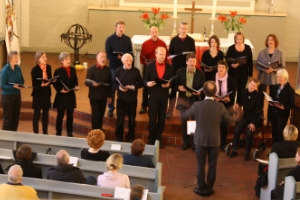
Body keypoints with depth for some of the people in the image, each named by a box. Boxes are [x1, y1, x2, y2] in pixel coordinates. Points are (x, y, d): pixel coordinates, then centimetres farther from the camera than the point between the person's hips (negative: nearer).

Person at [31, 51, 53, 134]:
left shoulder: (48, 67, 2)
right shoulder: (34, 69, -14)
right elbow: (34, 84, -16)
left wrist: (53, 80, -11)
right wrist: (41, 85, -33)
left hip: (47, 94, 5)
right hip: (38, 94, -5)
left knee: (46, 114, 13)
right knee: (37, 115, 2)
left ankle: (45, 133, 24)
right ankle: (36, 133, 12)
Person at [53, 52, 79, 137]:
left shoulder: (73, 69, 6)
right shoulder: (58, 71, -10)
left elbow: (75, 81, 12)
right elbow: (55, 84, -9)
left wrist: (76, 86, -7)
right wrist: (60, 90, -23)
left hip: (71, 95, 5)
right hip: (61, 96, -5)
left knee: (70, 115, 11)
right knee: (60, 115, 4)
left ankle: (69, 132, 22)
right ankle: (58, 132, 15)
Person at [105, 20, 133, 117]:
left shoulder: (127, 39, 5)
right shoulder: (110, 39, -4)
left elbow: (131, 53, 9)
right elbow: (108, 54, -8)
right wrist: (117, 57, -23)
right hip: (114, 67, -2)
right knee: (112, 88, 5)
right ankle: (111, 108, 14)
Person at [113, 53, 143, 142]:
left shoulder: (136, 71, -4)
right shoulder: (118, 70, -2)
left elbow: (140, 83, 0)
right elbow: (114, 83, 0)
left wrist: (132, 87, -16)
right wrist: (119, 87, -19)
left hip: (132, 98, 1)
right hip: (121, 98, 0)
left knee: (132, 119, 11)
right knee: (120, 119, 3)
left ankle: (130, 138, 25)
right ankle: (118, 137, 19)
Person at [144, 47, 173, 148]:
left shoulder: (169, 67, 4)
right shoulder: (150, 66, 0)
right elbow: (145, 80, 0)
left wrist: (168, 84, -16)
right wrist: (148, 83, -22)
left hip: (164, 96, 2)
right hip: (153, 95, -2)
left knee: (162, 119, 8)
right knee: (152, 119, 1)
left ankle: (158, 139, 19)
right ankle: (151, 139, 15)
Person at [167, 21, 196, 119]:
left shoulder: (191, 40, 4)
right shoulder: (174, 40, 4)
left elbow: (194, 53, 5)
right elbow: (170, 53, 6)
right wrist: (171, 57, -16)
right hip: (176, 66, 0)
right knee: (174, 89, 2)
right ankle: (170, 110, 6)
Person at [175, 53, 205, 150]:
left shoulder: (200, 73, 0)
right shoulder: (180, 72, 1)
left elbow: (203, 88, 2)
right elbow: (175, 84, 7)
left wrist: (199, 92, -18)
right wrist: (179, 87, -15)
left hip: (195, 99, 0)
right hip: (183, 98, 0)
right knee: (184, 117, -15)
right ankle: (186, 141, 2)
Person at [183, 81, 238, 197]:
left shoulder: (197, 105, -16)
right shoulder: (220, 107, -14)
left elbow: (186, 115, 4)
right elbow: (229, 120, 4)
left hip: (201, 140, -1)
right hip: (214, 140, 1)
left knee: (201, 165, 11)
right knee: (212, 166, 13)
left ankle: (201, 189, 20)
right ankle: (209, 189, 22)